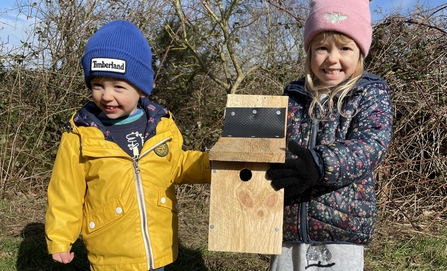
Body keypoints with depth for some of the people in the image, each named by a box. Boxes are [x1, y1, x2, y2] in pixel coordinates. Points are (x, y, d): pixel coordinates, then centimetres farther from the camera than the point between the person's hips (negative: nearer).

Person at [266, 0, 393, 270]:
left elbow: (372, 144, -19)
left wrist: (320, 164, -35)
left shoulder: (371, 94, -3)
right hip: (288, 226, 4)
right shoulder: (294, 95, 7)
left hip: (342, 228, -3)